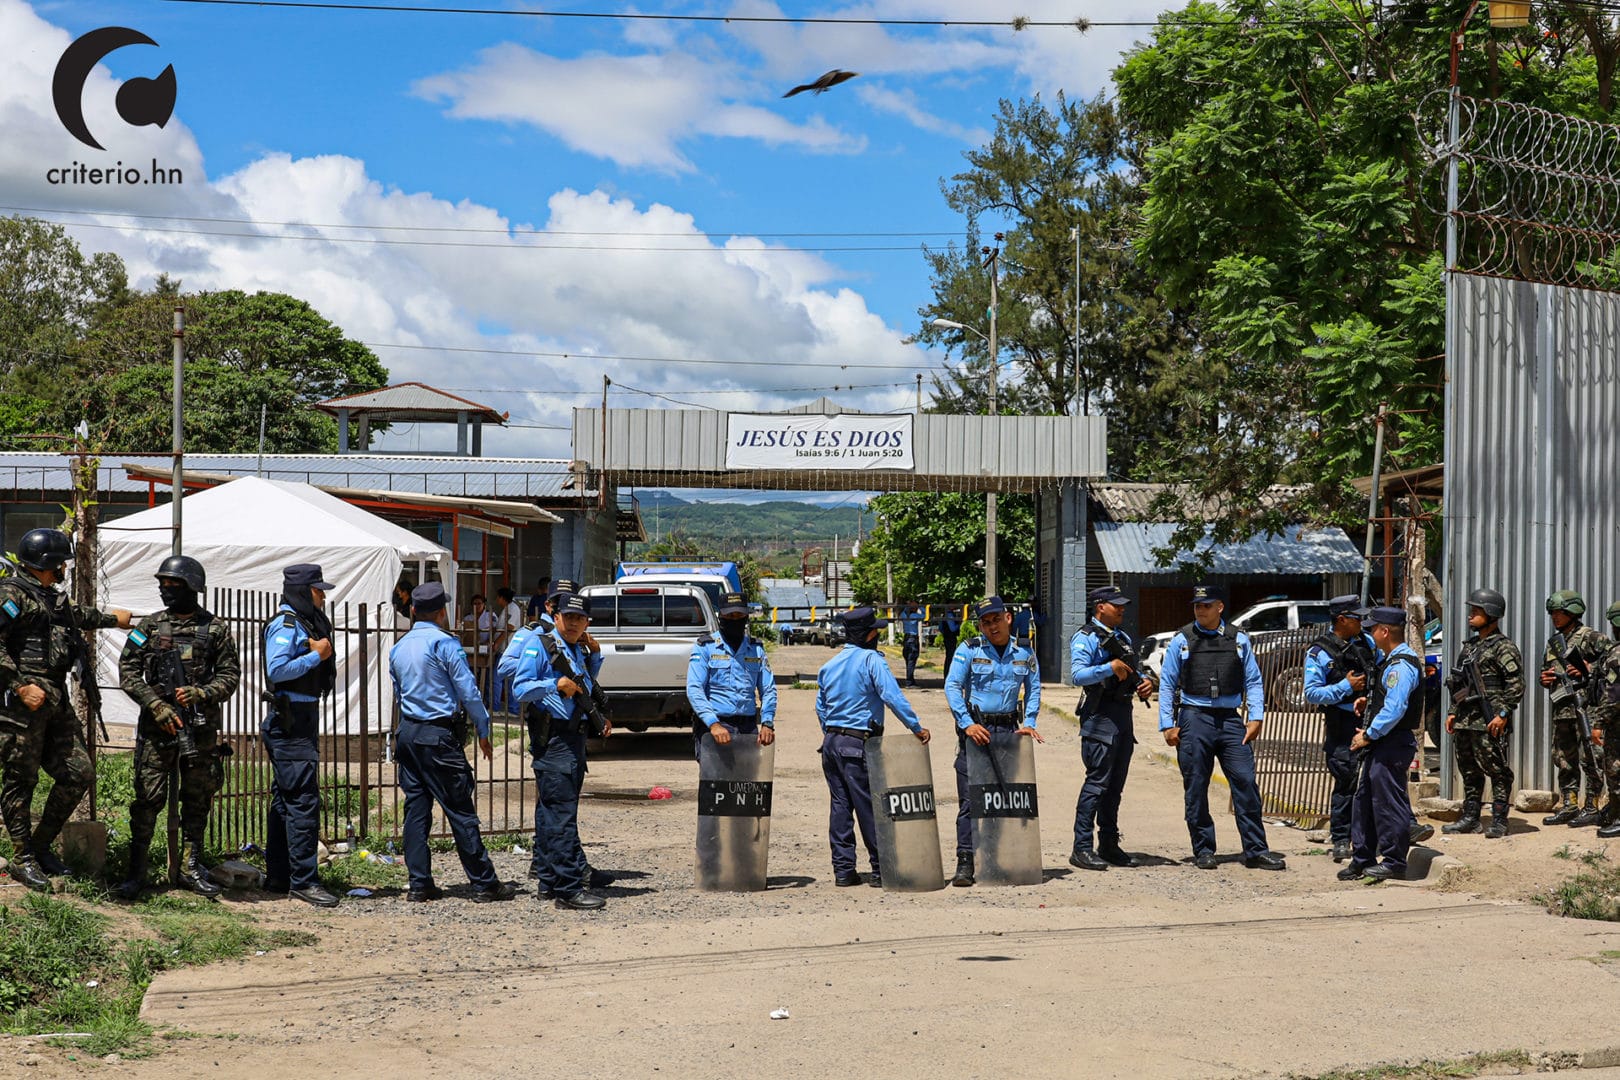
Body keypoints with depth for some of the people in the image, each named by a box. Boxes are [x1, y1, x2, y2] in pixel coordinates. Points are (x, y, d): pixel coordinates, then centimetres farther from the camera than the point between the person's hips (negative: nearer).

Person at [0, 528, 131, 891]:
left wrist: (112, 618, 56)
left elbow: (78, 616, 43)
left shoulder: (53, 599, 20)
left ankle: (40, 846, 18)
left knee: (78, 774, 6)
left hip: (56, 702, 9)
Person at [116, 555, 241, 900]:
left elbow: (230, 676, 3)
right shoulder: (150, 626, 5)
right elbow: (128, 672, 2)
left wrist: (200, 693, -15)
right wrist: (156, 705, -11)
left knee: (197, 800, 8)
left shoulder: (215, 629, 4)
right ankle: (137, 870, 4)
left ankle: (190, 868, 18)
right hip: (157, 727, -1)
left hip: (201, 728, 1)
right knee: (148, 798, -4)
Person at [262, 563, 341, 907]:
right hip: (290, 721, -10)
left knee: (286, 800, 13)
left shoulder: (306, 623, 17)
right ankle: (303, 880, -10)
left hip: (301, 720, 10)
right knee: (303, 801, -11)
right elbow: (277, 670, -24)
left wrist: (324, 653, 3)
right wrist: (316, 656, -16)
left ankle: (278, 876, 20)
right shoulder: (285, 625, -12)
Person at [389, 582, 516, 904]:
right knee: (461, 811, -3)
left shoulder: (398, 648, 12)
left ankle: (419, 884, 8)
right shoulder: (444, 643, -9)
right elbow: (468, 691, -9)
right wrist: (483, 731, 0)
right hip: (439, 736, -7)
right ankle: (484, 884, 1)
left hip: (407, 733, 7)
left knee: (416, 809, 8)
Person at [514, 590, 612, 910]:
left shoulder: (581, 652, 18)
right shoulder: (539, 645, -5)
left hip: (575, 736, 9)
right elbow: (520, 688, -13)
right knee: (562, 813, -12)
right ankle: (568, 889, -14)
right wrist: (555, 684, -25)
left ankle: (549, 880, 18)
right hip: (552, 737, -9)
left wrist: (595, 653, 21)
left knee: (551, 812, 13)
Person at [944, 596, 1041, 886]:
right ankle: (965, 862, -5)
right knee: (970, 799, -6)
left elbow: (1034, 690, 14)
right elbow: (952, 686, -7)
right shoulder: (969, 650, -1)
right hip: (976, 729, -3)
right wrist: (967, 724, -17)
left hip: (1009, 729, 3)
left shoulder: (1024, 653, 9)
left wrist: (1029, 723, 0)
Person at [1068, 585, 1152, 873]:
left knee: (1115, 785, 12)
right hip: (1100, 716, -8)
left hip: (1124, 714, 9)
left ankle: (1109, 845, 20)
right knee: (1097, 782, -11)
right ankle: (1082, 849, -9)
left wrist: (1144, 682, 7)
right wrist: (1110, 668, -23)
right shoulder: (1085, 638, -7)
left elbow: (1135, 671, 27)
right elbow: (1078, 675, -18)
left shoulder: (1123, 638, 20)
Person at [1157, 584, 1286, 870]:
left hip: (1230, 719, 1)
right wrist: (1168, 725, 0)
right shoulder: (1181, 641, 5)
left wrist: (1256, 718, 1)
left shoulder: (1239, 640, 9)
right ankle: (1203, 851, 13)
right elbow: (1167, 684, 6)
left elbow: (1253, 681, 11)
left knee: (1246, 783, -5)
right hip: (1195, 718, -1)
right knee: (1196, 789, 2)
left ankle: (1255, 851, 2)